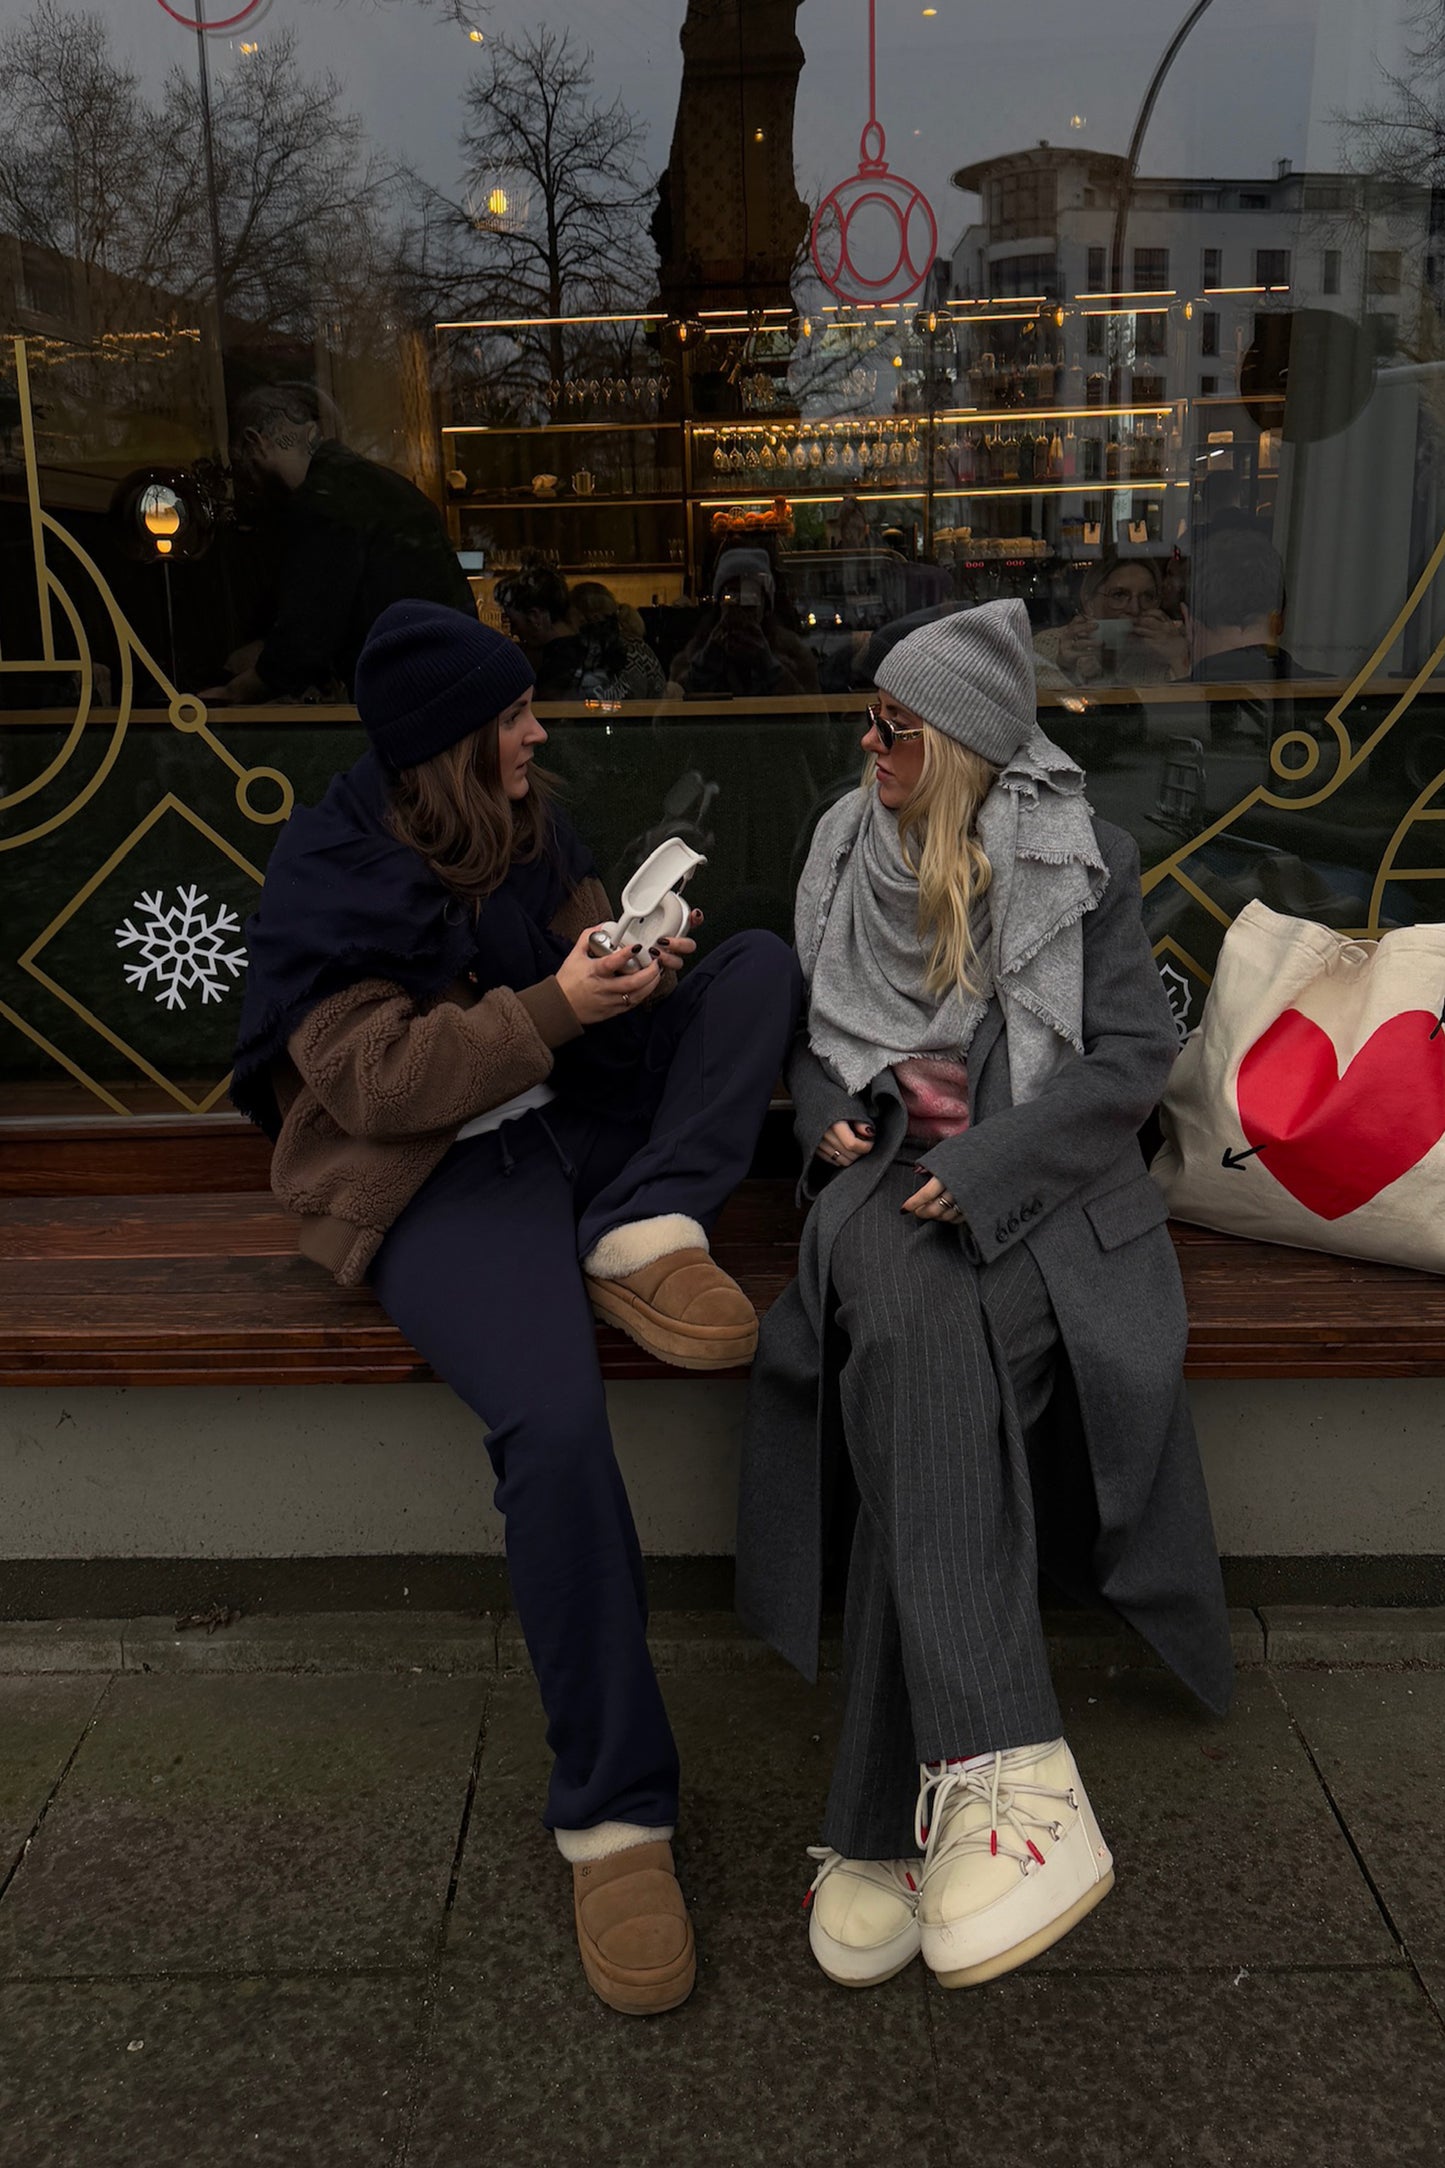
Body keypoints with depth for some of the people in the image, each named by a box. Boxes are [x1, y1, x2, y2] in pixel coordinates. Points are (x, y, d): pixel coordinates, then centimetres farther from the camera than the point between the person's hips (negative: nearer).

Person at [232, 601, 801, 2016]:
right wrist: (553, 1009, -25)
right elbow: (376, 1082, -17)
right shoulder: (332, 877, -10)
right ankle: (612, 1816, -18)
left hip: (569, 1109, 7)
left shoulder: (523, 825, 10)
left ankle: (646, 1235, -22)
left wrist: (633, 962, -5)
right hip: (432, 1176, -7)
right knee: (551, 1422, -32)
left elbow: (579, 939, 19)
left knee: (761, 964, -4)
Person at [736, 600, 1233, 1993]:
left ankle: (887, 1825, -31)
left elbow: (1134, 1056, -3)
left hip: (1032, 1188, -2)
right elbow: (809, 1036, 25)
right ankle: (1008, 1774, -41)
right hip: (886, 1170, 3)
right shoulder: (847, 853, 17)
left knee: (931, 1363, -33)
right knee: (919, 1330, -34)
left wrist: (985, 1168, -15)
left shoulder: (1078, 864, 4)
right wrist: (828, 1115, 3)